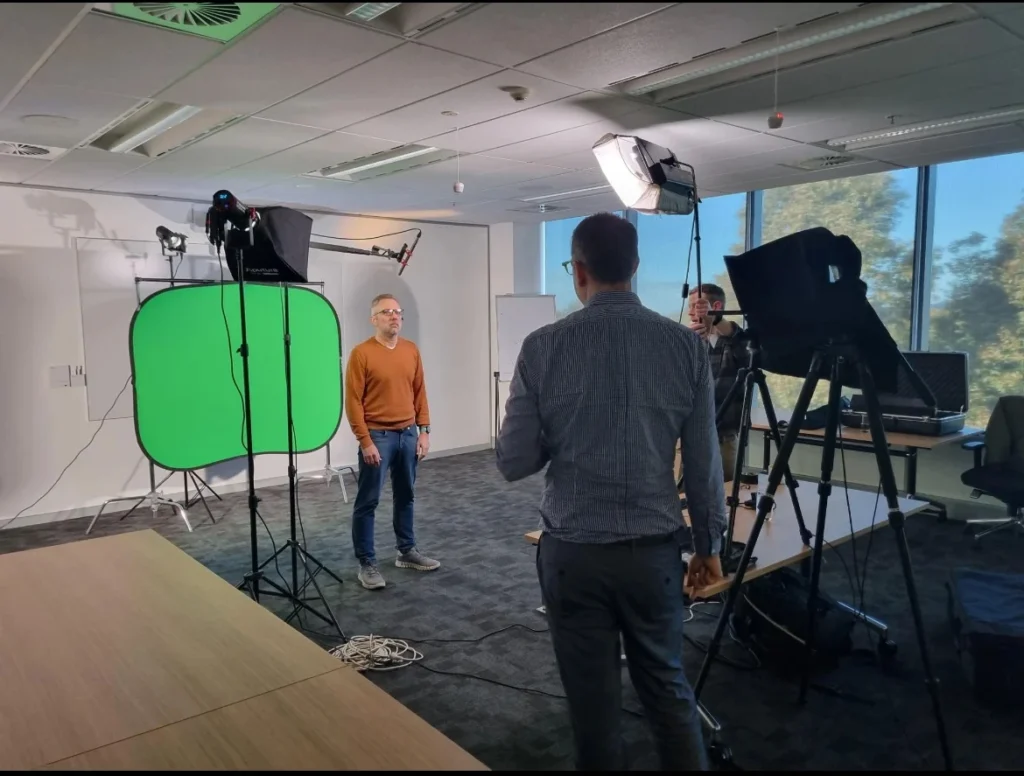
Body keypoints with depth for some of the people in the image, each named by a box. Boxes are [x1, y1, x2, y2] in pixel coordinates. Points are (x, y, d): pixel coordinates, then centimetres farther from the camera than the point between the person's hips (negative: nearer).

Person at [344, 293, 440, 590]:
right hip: (377, 437, -5)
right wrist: (365, 441, -13)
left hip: (408, 434, 6)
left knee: (406, 496, 16)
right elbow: (353, 401, -11)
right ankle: (366, 563, 12)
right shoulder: (361, 353, -10)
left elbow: (420, 392, 11)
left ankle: (407, 551, 30)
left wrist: (424, 430, 6)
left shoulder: (412, 350, 6)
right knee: (367, 502, 2)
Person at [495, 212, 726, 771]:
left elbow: (513, 463, -6)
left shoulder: (542, 347, -10)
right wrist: (709, 544, 11)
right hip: (653, 550, 2)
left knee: (593, 702, 14)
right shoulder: (685, 345, -5)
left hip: (572, 552, -1)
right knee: (668, 689, 20)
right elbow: (704, 462, -2)